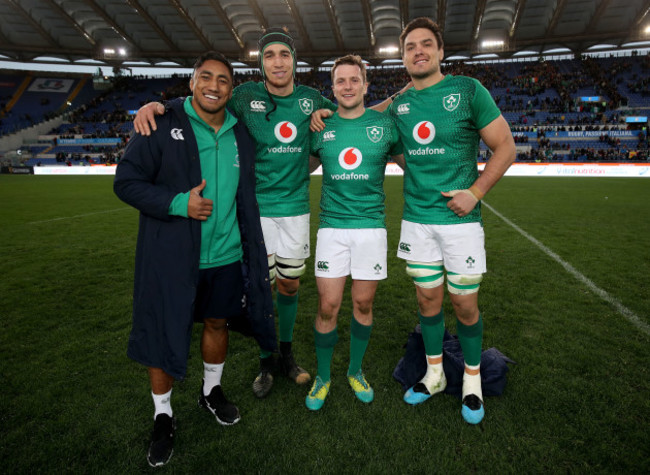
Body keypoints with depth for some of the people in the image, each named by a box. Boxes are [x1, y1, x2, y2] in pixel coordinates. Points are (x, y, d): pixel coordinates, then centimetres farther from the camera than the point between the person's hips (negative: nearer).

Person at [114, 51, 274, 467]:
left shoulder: (240, 135, 7)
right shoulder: (162, 125, -8)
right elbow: (126, 181, -8)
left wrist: (250, 247, 13)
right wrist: (178, 203, -21)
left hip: (227, 256, 4)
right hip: (172, 258, -4)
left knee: (217, 323, 18)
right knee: (164, 336, 7)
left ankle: (212, 391, 44)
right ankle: (163, 416, 30)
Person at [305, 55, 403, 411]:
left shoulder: (384, 124, 5)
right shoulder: (321, 128, 7)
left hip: (371, 225, 0)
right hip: (332, 225, 0)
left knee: (363, 304, 8)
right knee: (328, 305, -1)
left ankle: (356, 371, 31)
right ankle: (322, 377, 21)